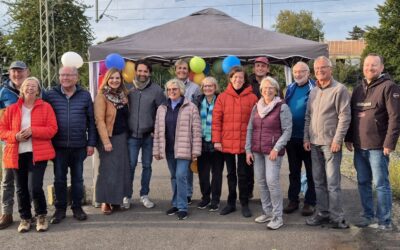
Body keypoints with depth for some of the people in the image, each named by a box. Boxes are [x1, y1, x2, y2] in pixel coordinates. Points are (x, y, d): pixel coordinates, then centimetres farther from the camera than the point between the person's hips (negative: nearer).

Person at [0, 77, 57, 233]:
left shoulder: (46, 107, 2)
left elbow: (52, 129, -5)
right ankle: (25, 218, 26)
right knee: (21, 189, 10)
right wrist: (15, 135, -13)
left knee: (35, 187, -12)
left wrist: (33, 131, -18)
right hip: (17, 154, 3)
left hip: (38, 154, -3)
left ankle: (41, 216, 12)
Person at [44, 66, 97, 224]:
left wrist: (91, 143, -1)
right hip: (58, 146, 0)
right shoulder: (50, 95, 1)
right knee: (59, 179, 8)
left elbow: (91, 121, 3)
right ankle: (60, 208, 20)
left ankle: (77, 207, 23)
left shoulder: (85, 95, 2)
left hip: (79, 146, 0)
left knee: (77, 178, 10)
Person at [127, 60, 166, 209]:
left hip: (148, 135, 0)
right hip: (132, 135, 0)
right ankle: (127, 195, 12)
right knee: (130, 165, -1)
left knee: (147, 166, 9)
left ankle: (144, 195, 22)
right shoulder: (129, 88, 1)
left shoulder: (156, 89, -3)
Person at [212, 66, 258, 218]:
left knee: (243, 174, 6)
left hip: (244, 142, -2)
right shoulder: (222, 97, 1)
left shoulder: (252, 98, -2)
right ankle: (231, 203, 25)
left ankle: (244, 204, 19)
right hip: (227, 142, 2)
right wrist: (216, 140, -5)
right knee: (231, 174, 14)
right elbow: (216, 120, 0)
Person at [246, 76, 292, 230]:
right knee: (261, 181, 9)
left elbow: (287, 130, -8)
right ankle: (267, 212, 22)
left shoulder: (282, 107, -5)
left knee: (272, 181, -11)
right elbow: (250, 129, 12)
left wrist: (276, 148, -15)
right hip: (257, 151, 6)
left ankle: (277, 217, 0)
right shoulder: (256, 107, 10)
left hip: (273, 151, -5)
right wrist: (248, 150, 6)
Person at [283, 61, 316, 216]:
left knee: (311, 172, 6)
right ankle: (293, 200, 24)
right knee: (293, 171, 14)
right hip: (292, 137, 6)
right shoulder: (290, 88, 9)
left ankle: (310, 202, 15)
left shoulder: (314, 89, -8)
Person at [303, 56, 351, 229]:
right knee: (318, 181, 12)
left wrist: (337, 140, -15)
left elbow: (344, 117, -10)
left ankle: (336, 217, 3)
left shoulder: (339, 89, -6)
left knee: (332, 182, -5)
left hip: (330, 143, -7)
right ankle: (322, 213, 21)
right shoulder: (313, 91, 14)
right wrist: (306, 138, 10)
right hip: (314, 143, 7)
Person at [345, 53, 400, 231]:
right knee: (363, 183, 12)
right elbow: (351, 116, 18)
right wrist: (349, 139, 12)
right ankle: (368, 215, 24)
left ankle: (384, 221, 10)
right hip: (359, 147, 7)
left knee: (381, 184, 0)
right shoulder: (358, 89, 15)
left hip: (377, 147, -7)